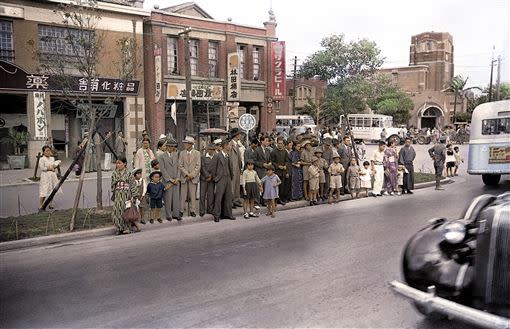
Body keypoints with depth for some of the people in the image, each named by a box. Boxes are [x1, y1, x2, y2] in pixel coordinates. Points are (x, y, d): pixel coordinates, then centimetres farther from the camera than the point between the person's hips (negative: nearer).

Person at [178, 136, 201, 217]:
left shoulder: (197, 153, 2)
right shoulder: (182, 153, 6)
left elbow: (198, 166, -2)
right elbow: (180, 166, 3)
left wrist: (192, 175, -11)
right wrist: (187, 174, -9)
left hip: (193, 177, -1)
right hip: (184, 177, 1)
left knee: (193, 195, 2)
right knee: (183, 195, 2)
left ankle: (192, 211, 11)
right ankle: (181, 210, 10)